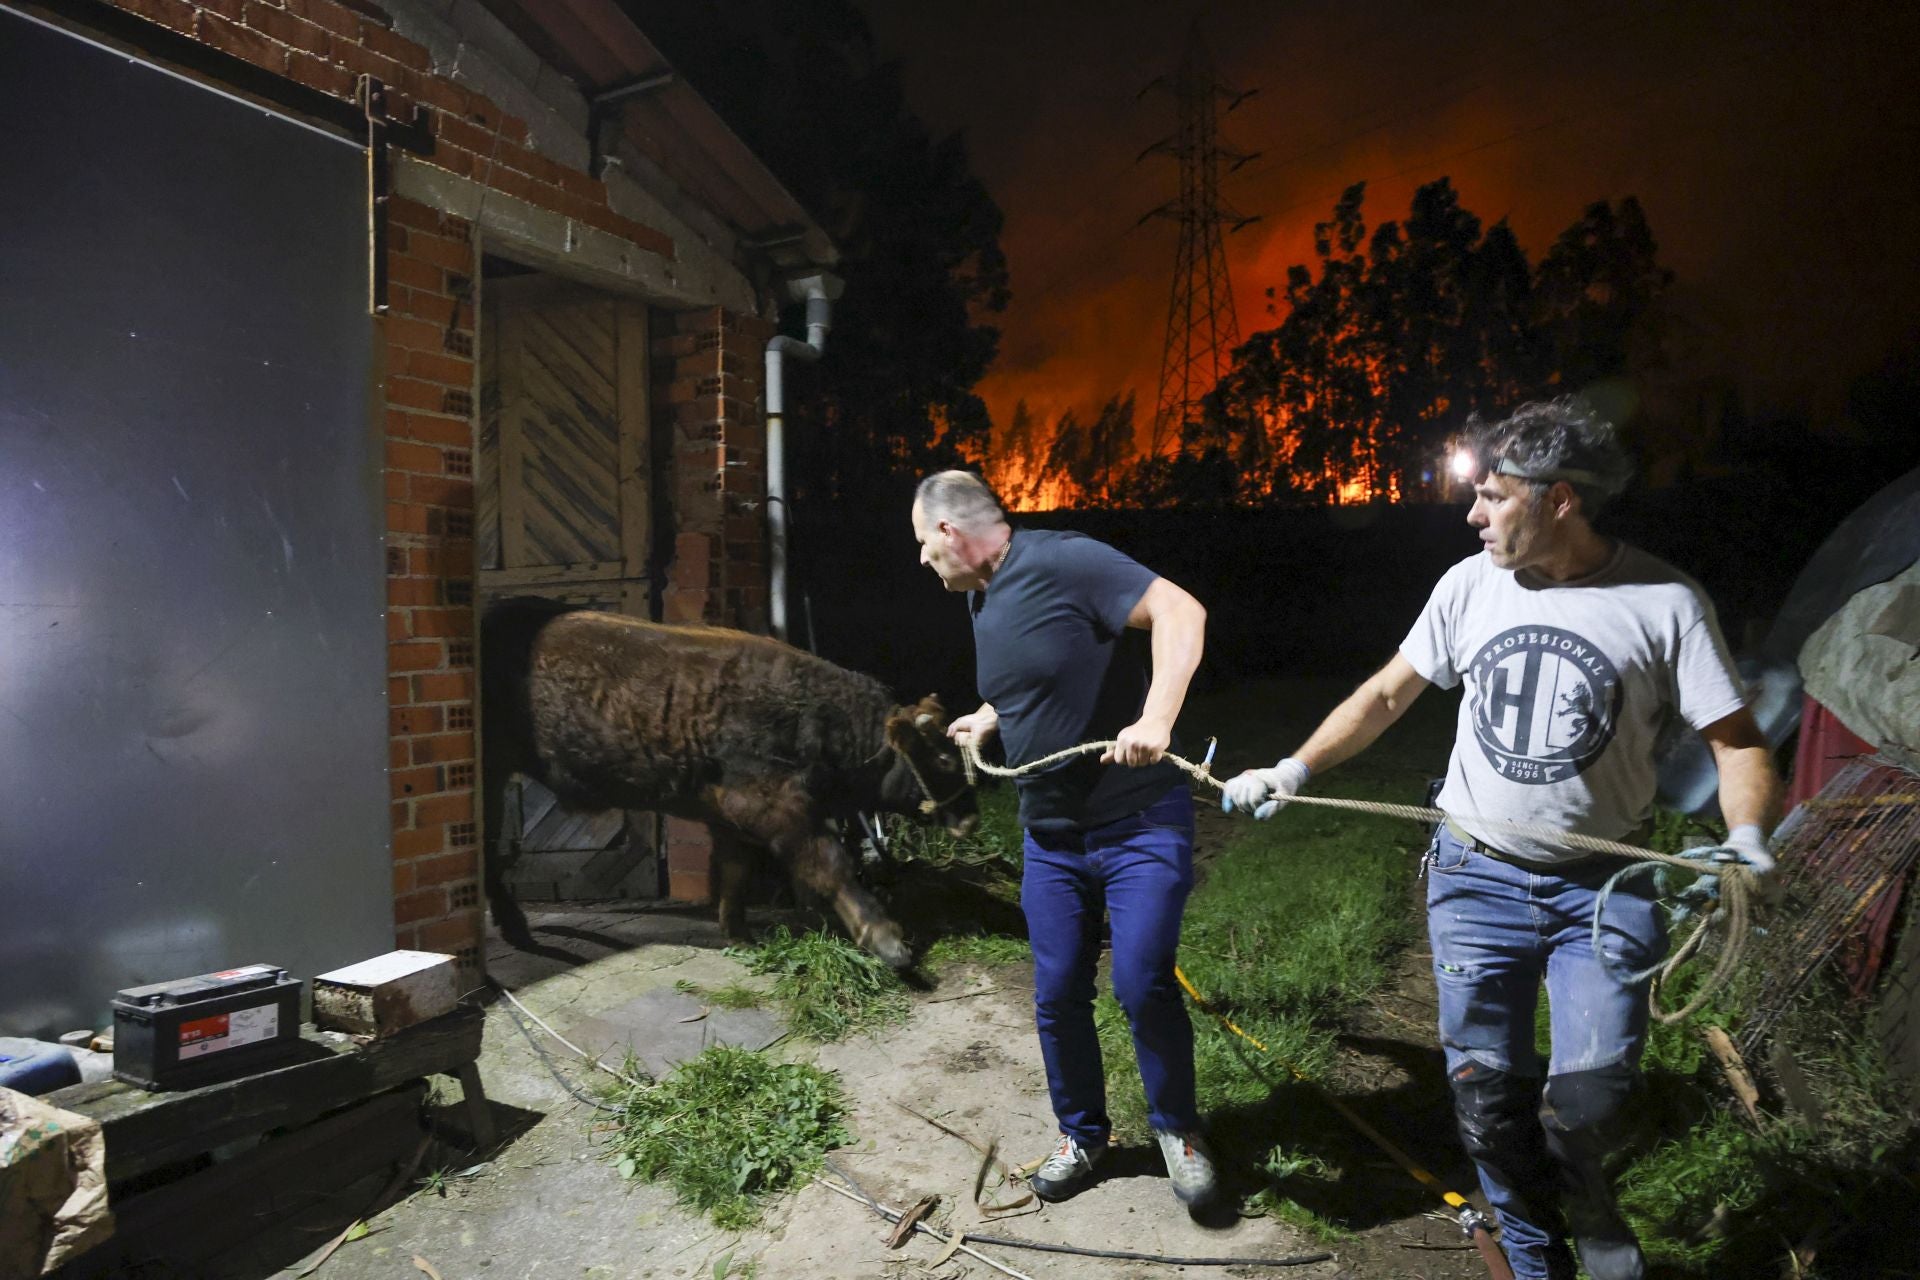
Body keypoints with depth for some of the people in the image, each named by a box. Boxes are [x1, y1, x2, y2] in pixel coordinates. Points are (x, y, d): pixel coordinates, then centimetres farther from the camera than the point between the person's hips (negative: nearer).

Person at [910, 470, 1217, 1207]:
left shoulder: (1062, 563, -18)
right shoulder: (981, 600, 9)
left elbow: (1180, 612, -25)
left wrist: (1156, 717, -35)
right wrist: (991, 719, 17)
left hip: (1140, 825, -7)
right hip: (1050, 836, 7)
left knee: (1142, 985, -6)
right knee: (1058, 996, 11)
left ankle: (1177, 1130, 21)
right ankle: (1081, 1134, 33)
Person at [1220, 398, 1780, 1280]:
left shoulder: (1662, 602, -9)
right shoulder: (1472, 584, -1)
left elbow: (1736, 742, -7)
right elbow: (1388, 694, 7)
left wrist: (1746, 837, -26)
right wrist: (1294, 768, 1)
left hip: (1604, 885, -2)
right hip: (1476, 877, 2)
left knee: (1586, 1103, -6)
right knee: (1487, 1099, 7)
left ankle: (1582, 1196, 31)